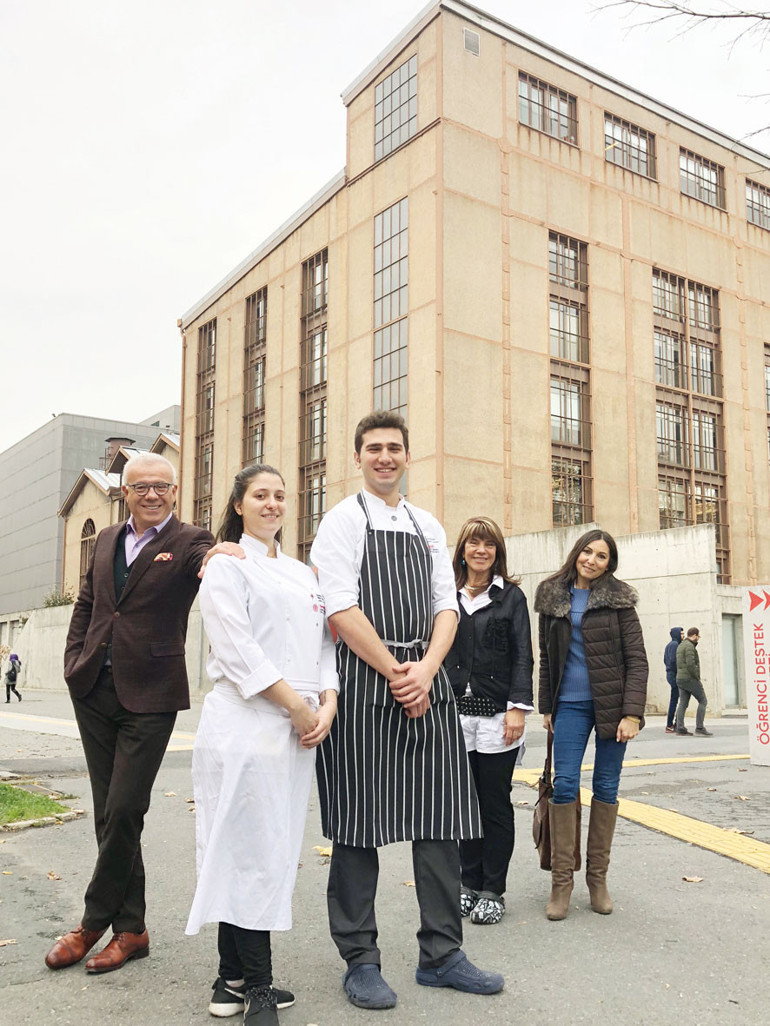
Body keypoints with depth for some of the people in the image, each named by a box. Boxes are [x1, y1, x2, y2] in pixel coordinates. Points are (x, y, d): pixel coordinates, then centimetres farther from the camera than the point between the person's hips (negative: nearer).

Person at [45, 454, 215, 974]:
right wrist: (75, 662, 8)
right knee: (110, 815, 10)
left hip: (149, 697, -6)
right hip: (96, 692, 6)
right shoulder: (106, 540, 13)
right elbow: (86, 604, 19)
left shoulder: (189, 542, -4)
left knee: (123, 813, -5)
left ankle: (93, 923, 15)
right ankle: (130, 929, 22)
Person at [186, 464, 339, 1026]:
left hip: (300, 728, 7)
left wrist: (327, 705, 0)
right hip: (246, 722, -6)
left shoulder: (304, 575, 20)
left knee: (276, 848, 8)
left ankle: (233, 979, 20)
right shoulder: (226, 566, 0)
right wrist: (298, 706, -13)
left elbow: (325, 644, 17)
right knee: (252, 850, -5)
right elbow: (238, 650, -11)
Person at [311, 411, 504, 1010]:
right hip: (363, 685, -5)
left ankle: (441, 955, 21)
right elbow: (342, 612, -9)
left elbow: (447, 606, 10)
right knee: (358, 825, 2)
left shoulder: (429, 527, 17)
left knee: (441, 823, 7)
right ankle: (360, 961, 17)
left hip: (427, 686, 5)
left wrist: (425, 670, -7)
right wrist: (397, 674, -11)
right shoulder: (344, 521, 0)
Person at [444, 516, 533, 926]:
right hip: (456, 711, 2)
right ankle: (470, 883, 24)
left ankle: (493, 891, 16)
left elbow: (522, 656, -1)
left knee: (495, 804, 5)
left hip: (497, 714, -2)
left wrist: (518, 707, -10)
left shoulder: (511, 596, 3)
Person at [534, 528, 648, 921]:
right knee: (564, 783, -5)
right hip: (570, 704, 2)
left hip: (611, 703, -1)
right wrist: (546, 706, 11)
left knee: (606, 786, 6)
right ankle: (561, 880, 5)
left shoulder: (619, 599, -1)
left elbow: (636, 659, -4)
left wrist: (632, 713, -12)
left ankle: (597, 877, 18)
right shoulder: (552, 597, 7)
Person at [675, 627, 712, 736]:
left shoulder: (681, 646, 19)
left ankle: (680, 728, -1)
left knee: (683, 704, 5)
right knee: (703, 701, -2)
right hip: (690, 678, -9)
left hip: (680, 678, 9)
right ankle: (699, 728, -7)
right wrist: (697, 678, -12)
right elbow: (690, 664, -20)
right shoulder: (689, 646, -12)